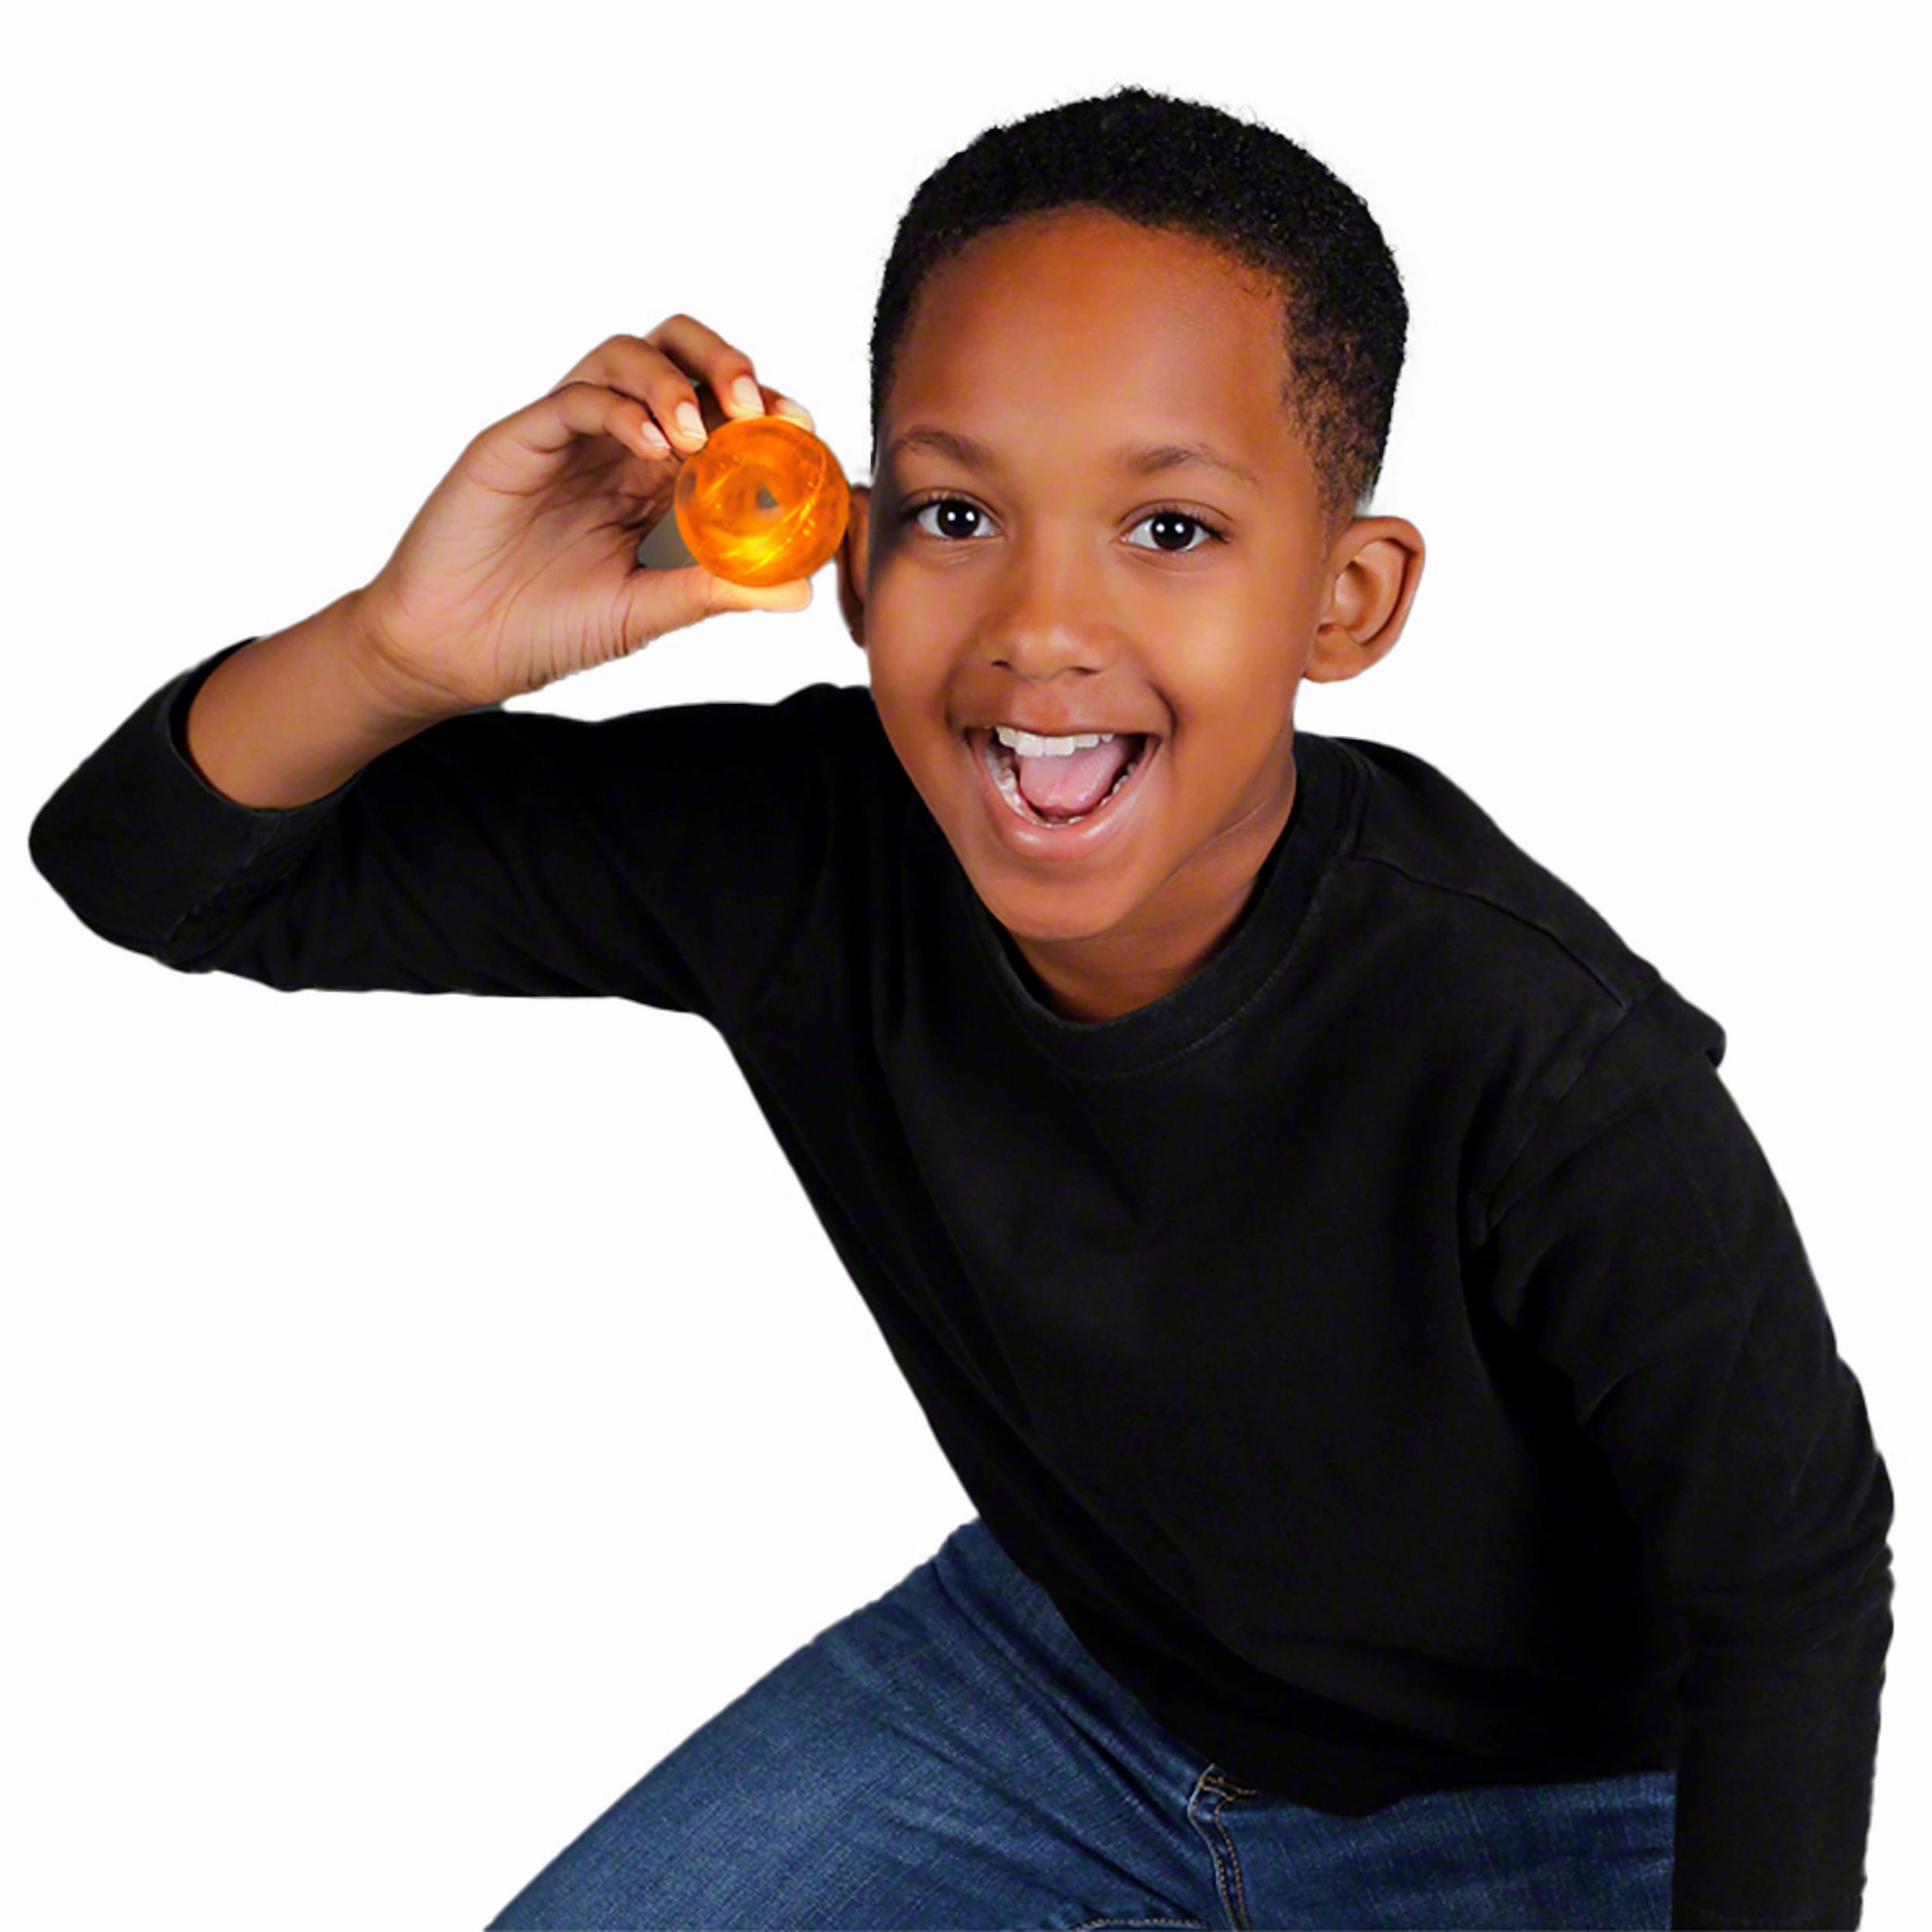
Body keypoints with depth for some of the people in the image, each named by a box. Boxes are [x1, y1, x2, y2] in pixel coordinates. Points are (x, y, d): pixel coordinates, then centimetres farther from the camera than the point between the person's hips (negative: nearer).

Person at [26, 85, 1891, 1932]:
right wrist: (408, 648, -33)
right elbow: (145, 867, -13)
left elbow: (1790, 1573, -18)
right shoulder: (795, 849, -20)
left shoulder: (1548, 1064, -33)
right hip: (1059, 1655, 4)